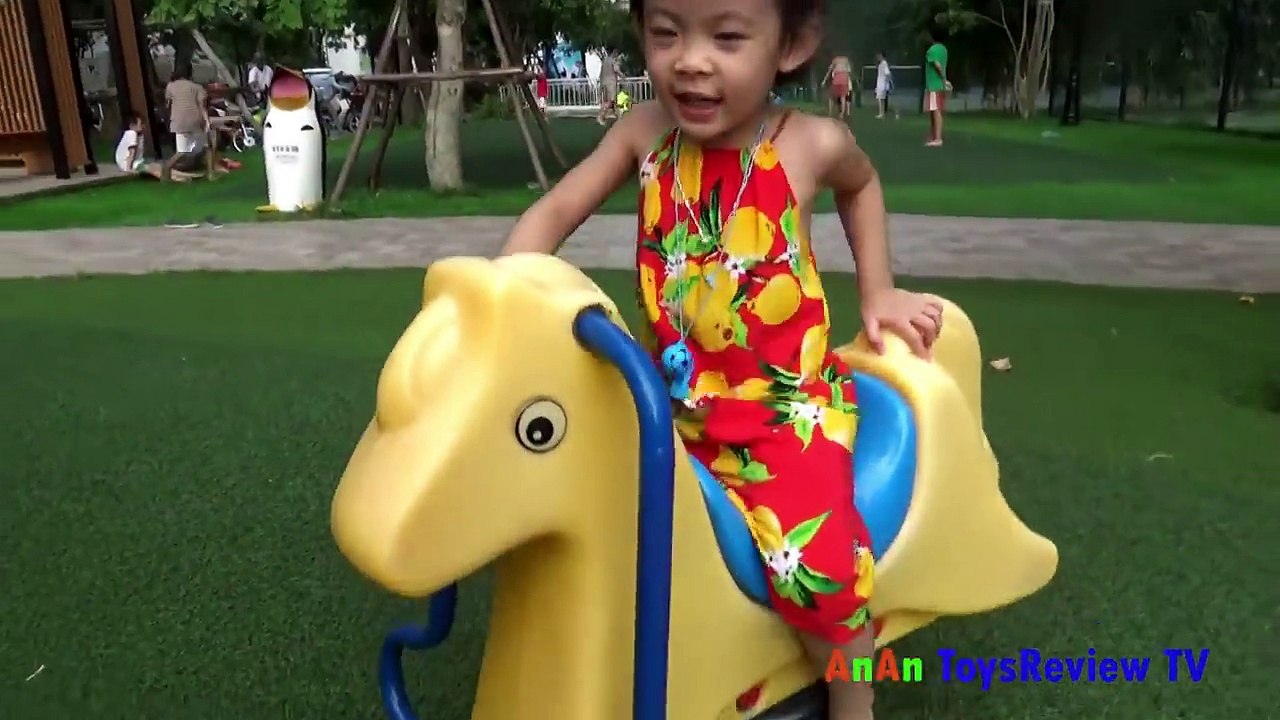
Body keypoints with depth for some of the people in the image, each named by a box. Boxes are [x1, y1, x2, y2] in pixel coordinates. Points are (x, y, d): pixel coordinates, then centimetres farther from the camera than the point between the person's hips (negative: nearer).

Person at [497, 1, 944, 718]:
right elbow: (556, 210, -8)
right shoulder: (647, 131, -6)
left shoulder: (812, 143, -11)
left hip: (786, 404, -3)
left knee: (816, 562, -20)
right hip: (677, 404, 4)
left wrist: (878, 294, 8)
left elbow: (862, 183, 13)